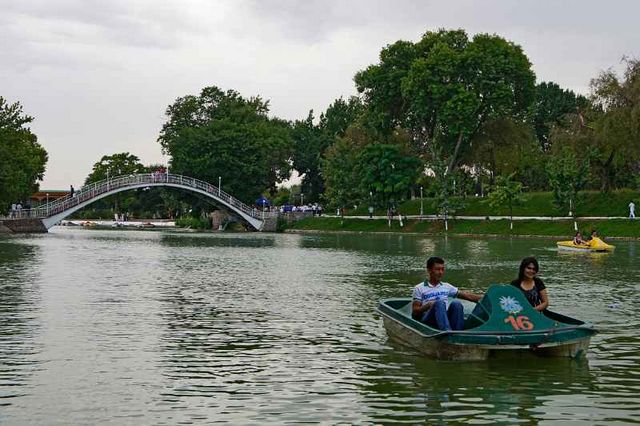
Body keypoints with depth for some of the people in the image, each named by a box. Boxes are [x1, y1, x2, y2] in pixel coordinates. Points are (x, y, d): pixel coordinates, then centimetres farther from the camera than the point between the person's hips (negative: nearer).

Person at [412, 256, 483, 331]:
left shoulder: (446, 286, 24)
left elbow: (467, 296, 19)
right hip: (428, 321, -3)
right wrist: (428, 305, -12)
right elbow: (414, 312, 6)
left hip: (446, 318, 3)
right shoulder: (419, 288, 13)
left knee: (456, 304, -26)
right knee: (440, 303, -33)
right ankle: (448, 333, -56)